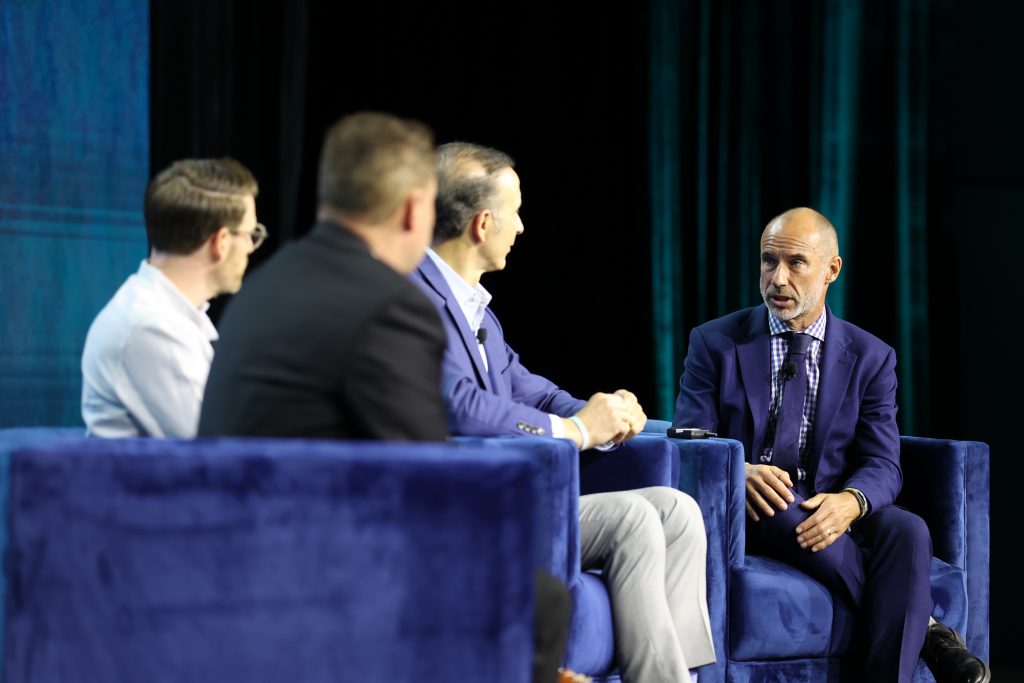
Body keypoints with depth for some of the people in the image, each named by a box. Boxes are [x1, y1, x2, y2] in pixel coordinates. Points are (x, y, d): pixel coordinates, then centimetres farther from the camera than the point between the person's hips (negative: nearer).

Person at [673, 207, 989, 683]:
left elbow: (882, 464, 1)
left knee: (907, 529, -31)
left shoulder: (870, 357, 10)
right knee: (785, 510, -36)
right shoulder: (715, 342, 7)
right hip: (748, 515, -1)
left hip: (832, 511, 1)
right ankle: (920, 626, -24)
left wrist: (850, 501, -24)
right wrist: (738, 472, -25)